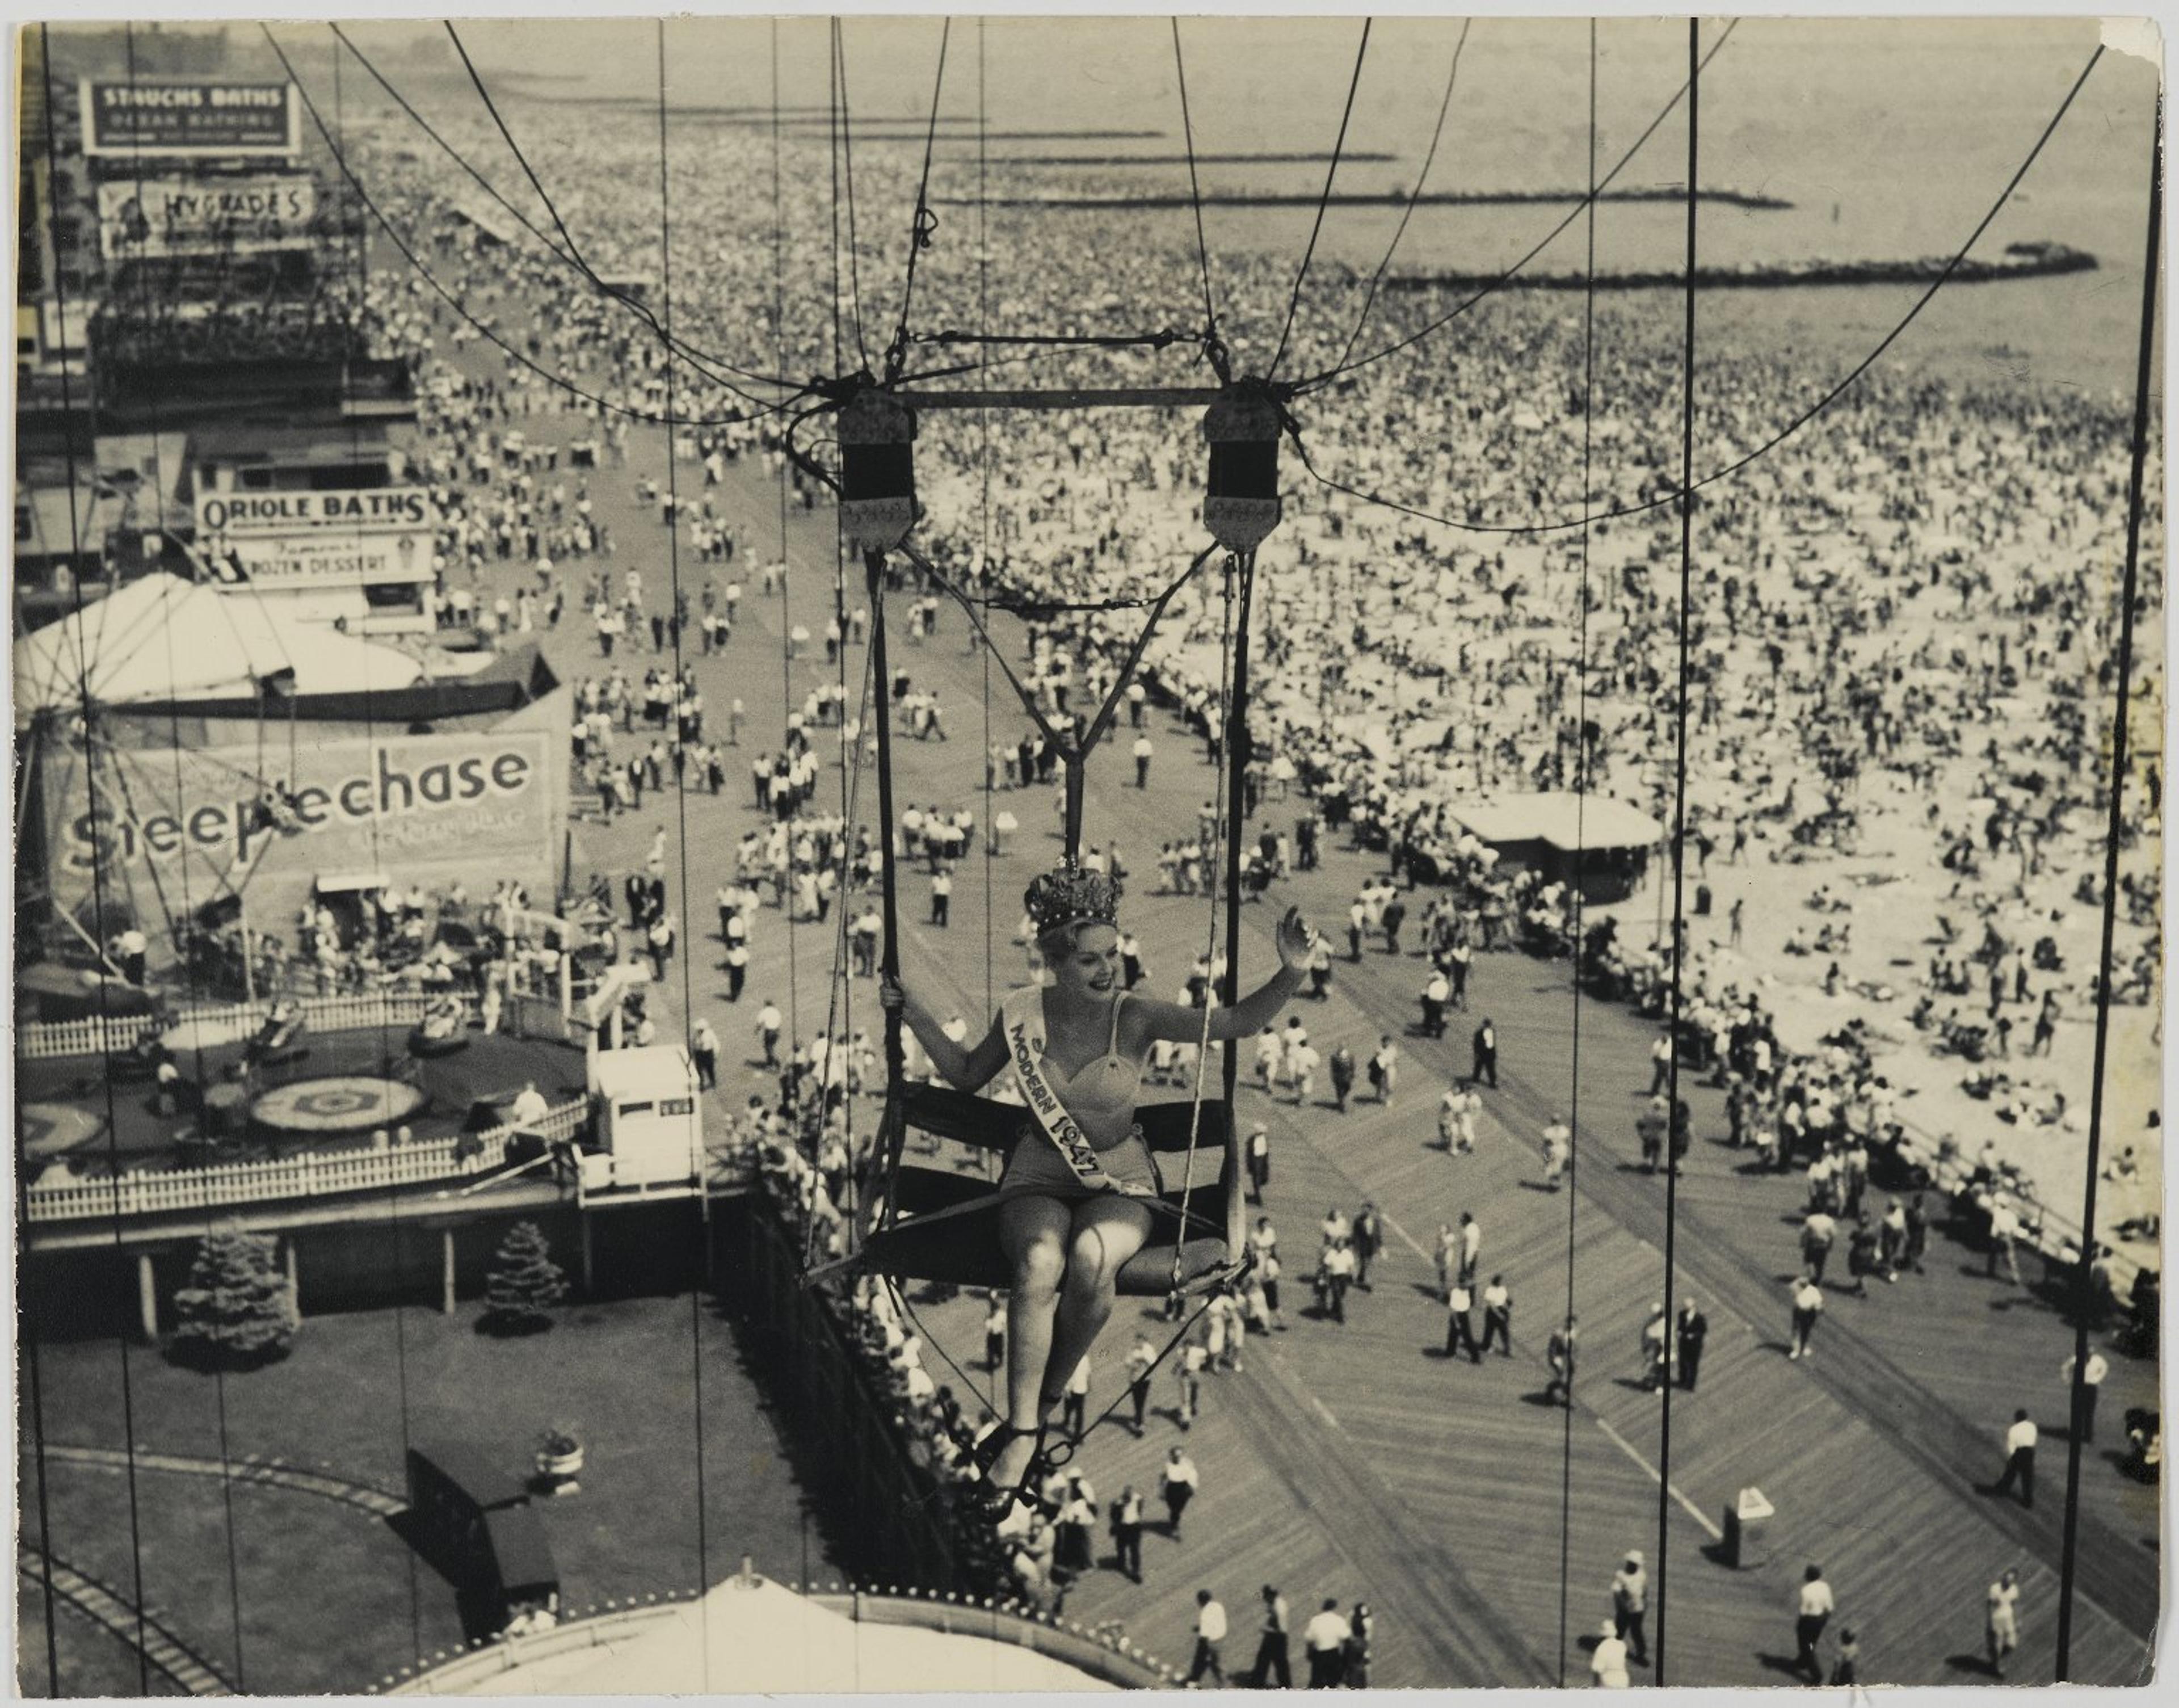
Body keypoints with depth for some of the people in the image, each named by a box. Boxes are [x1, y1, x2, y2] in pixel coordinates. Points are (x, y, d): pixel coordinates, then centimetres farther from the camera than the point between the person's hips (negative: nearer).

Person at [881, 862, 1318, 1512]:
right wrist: (918, 1019, 4)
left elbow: (1239, 1021, -15)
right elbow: (966, 1074, 16)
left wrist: (1290, 973, -32)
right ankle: (1022, 1431, -25)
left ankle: (1047, 1391, -9)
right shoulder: (1023, 1013, -3)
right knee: (1040, 1264, -34)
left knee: (1093, 1258, -36)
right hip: (1038, 1181, 1)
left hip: (1119, 1183, -1)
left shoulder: (1135, 1017, -9)